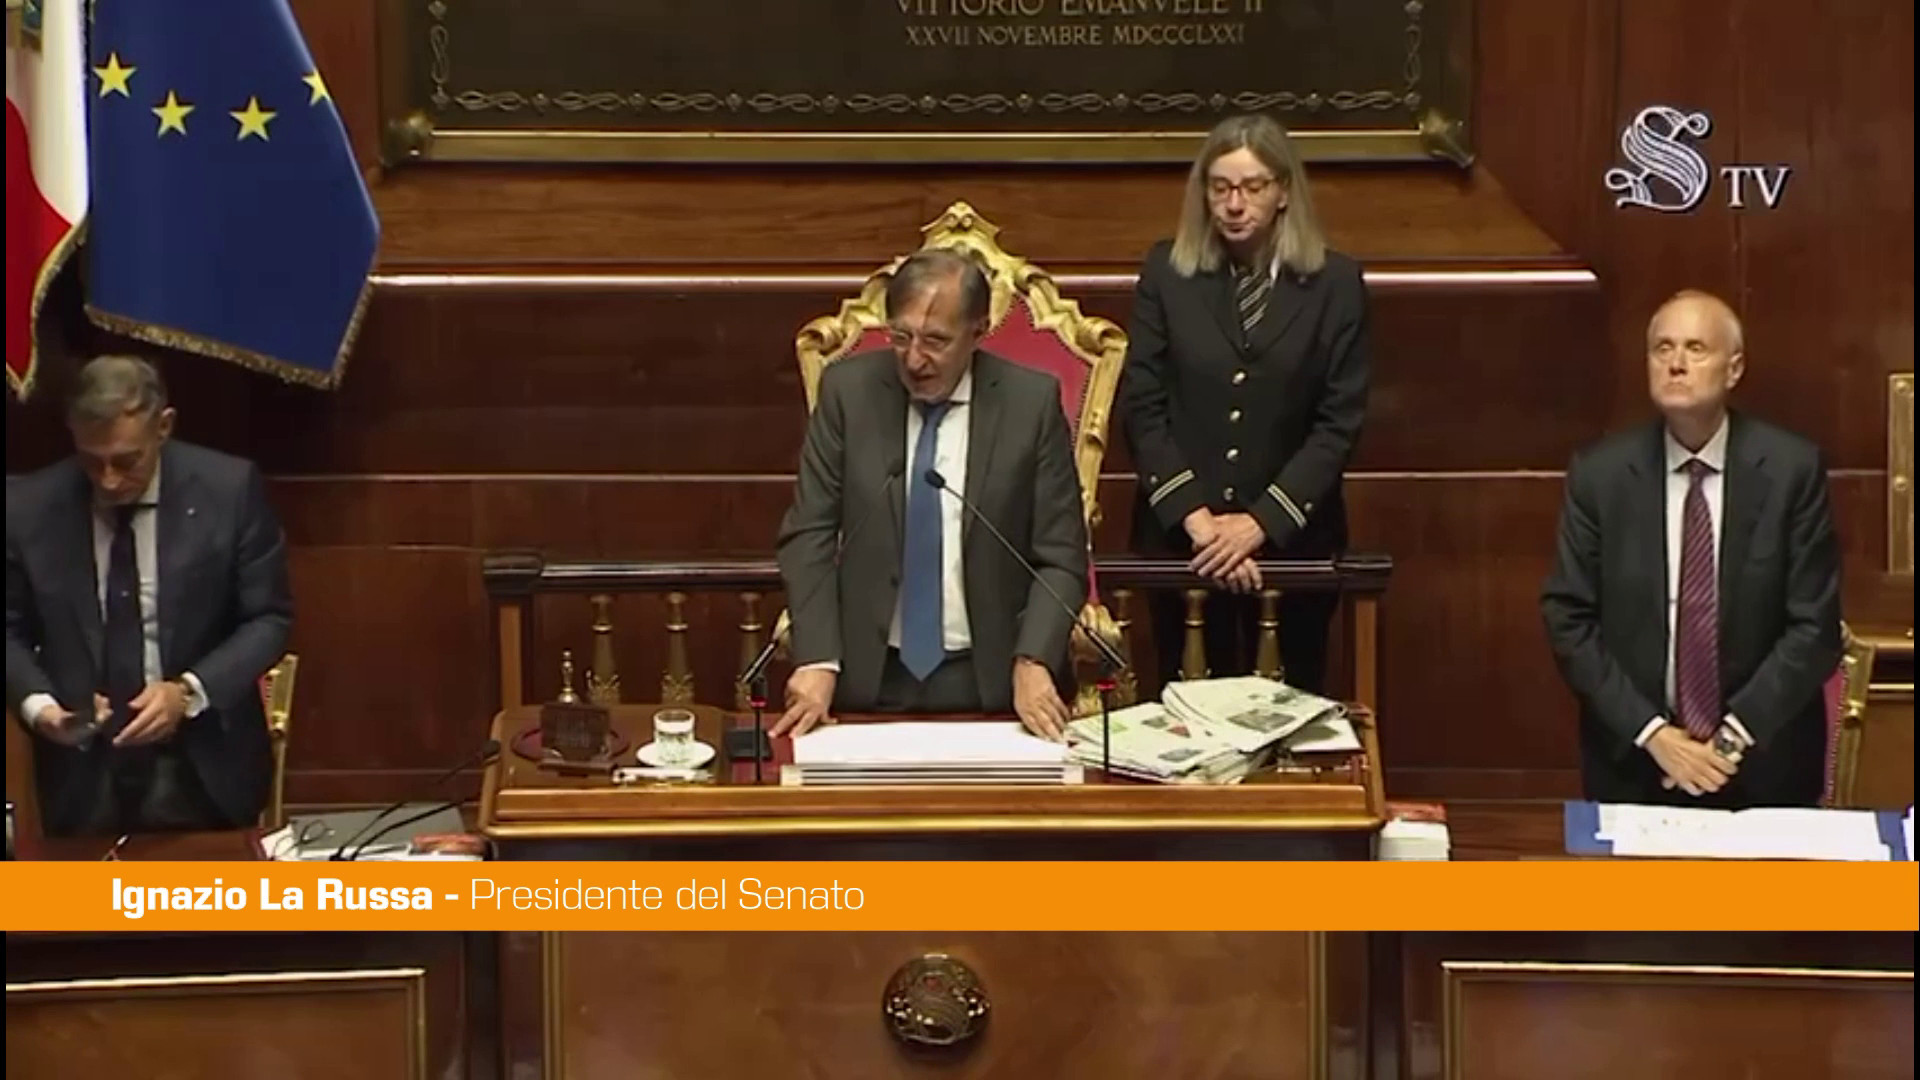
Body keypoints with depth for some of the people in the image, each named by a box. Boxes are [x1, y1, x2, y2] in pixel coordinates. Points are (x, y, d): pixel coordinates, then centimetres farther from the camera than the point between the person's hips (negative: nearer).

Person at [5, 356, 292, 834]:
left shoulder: (230, 489, -10)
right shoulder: (27, 507, -6)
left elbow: (268, 618, -5)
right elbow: (10, 630, 5)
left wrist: (190, 692, -19)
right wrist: (36, 702, -16)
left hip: (202, 768, -1)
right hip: (82, 770, 1)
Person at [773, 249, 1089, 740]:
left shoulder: (1031, 400, -1)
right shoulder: (849, 389, 1)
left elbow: (1060, 556, 1)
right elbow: (809, 534, 1)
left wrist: (1033, 663, -14)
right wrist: (817, 661, -12)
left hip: (989, 681, -1)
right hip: (870, 678, 1)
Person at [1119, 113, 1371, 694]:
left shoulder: (1335, 283, -1)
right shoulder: (1166, 272, 2)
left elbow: (1340, 422, -4)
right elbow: (1142, 407, -2)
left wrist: (1260, 522, -13)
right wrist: (1196, 518, -13)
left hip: (1292, 540, -1)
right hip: (1180, 540, 1)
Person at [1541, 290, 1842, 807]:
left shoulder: (1791, 468, -7)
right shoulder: (1598, 472, -5)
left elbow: (1815, 625, -7)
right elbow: (1568, 619, -4)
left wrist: (1736, 736, -14)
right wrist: (1650, 731, -12)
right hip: (1632, 761, 1)